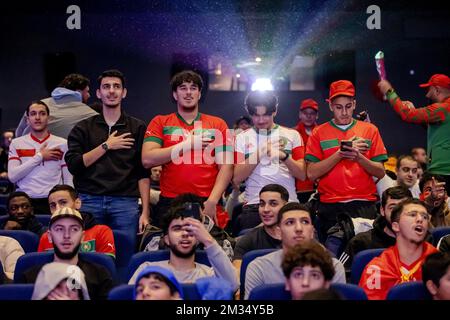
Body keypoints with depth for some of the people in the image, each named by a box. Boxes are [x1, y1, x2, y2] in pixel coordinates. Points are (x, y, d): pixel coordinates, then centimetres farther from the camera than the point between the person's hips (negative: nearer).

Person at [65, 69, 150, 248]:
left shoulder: (137, 128, 10)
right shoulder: (83, 128, 12)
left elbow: (143, 174, 5)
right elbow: (73, 165, -1)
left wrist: (145, 212, -2)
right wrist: (106, 146, -5)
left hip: (125, 202, 0)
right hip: (89, 200, 1)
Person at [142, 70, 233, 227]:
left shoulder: (217, 124, 10)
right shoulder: (160, 123, 10)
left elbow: (226, 166, 3)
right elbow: (147, 159, -4)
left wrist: (212, 201, -11)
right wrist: (188, 144, -7)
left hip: (207, 203, 0)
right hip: (169, 202, 0)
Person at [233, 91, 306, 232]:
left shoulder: (292, 135, 8)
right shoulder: (242, 137, 8)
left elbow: (302, 175, 1)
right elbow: (236, 179, -1)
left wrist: (284, 156, -16)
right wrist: (258, 154, -12)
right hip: (254, 205, 0)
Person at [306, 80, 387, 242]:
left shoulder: (370, 130, 9)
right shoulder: (319, 133, 7)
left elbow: (380, 172, 4)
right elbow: (312, 173, -4)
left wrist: (359, 157, -13)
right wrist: (340, 154, -11)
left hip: (364, 205, 0)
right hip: (330, 206, 0)